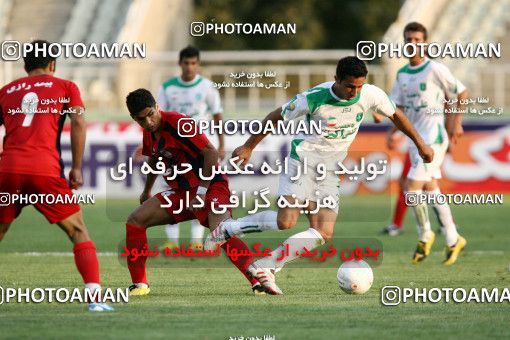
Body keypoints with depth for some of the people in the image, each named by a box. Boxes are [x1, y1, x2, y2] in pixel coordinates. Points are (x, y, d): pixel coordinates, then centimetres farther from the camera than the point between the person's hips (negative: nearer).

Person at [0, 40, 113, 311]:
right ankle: (95, 296, -9)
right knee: (78, 232, 6)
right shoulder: (65, 87, 14)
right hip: (46, 170, -2)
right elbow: (78, 123, 2)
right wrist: (77, 168, 4)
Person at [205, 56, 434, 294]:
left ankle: (264, 268, -7)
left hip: (330, 171, 5)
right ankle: (227, 229, -5)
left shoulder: (371, 95, -8)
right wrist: (248, 147, 2)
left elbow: (395, 115, 13)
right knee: (286, 222, -24)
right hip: (303, 160, -5)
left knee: (323, 234, -10)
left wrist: (420, 143, 18)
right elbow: (276, 117, -5)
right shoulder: (314, 98, -18)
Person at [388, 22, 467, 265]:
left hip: (433, 137, -8)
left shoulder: (435, 69, -11)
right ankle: (453, 240, 24)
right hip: (415, 138, 8)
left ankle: (424, 235, 5)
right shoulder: (402, 74, 10)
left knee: (412, 188, -15)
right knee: (430, 190, 14)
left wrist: (456, 123, -6)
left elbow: (462, 94, -3)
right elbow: (398, 107, 15)